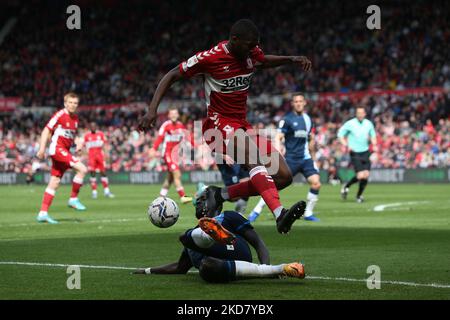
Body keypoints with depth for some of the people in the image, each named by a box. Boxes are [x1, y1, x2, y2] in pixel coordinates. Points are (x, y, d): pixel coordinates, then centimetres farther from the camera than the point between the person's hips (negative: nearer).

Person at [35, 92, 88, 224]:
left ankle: (43, 213, 8)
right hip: (57, 148, -8)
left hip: (65, 151, 8)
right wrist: (42, 149, -17)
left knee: (54, 182, 6)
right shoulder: (60, 115, -9)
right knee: (82, 169, -20)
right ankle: (73, 199, -8)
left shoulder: (75, 118, 14)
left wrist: (78, 144, 7)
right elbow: (47, 130, -10)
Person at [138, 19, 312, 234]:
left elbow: (264, 61, 30)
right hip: (219, 125, -8)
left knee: (284, 176, -4)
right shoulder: (210, 58, -13)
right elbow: (171, 76, -5)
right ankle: (279, 215, -54)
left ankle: (220, 195, -1)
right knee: (255, 156, -37)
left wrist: (293, 60, 11)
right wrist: (152, 110, -15)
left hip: (242, 126, 8)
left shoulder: (251, 53, 5)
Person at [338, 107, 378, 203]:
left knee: (366, 175, -5)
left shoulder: (369, 124, 5)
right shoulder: (350, 124, -7)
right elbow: (340, 134, 0)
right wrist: (346, 145, -14)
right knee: (360, 175, -16)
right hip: (355, 153, -4)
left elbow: (373, 135, 21)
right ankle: (346, 186, 11)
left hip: (365, 152, 4)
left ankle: (359, 195, 13)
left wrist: (374, 145, 3)